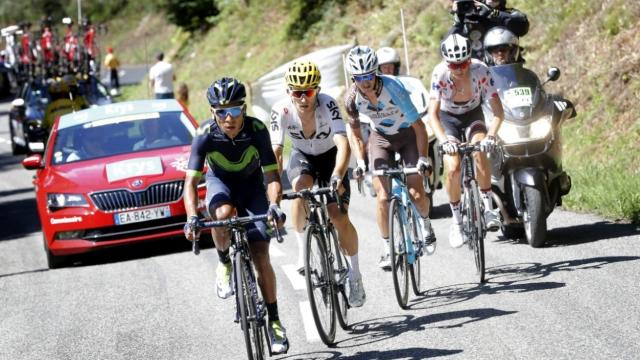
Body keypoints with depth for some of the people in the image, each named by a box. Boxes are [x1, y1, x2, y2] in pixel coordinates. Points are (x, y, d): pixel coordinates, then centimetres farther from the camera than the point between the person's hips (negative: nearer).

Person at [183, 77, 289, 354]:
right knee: (224, 214, -38)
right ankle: (224, 264, -10)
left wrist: (273, 204, -49)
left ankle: (274, 321, 2)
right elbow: (191, 181, -30)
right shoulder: (205, 135, -28)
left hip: (252, 186, 0)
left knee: (261, 256, -11)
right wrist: (192, 218, -47)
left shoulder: (257, 130, -28)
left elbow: (272, 175, -29)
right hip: (220, 183, 0)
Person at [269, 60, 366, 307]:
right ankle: (302, 250, -16)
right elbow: (275, 152, -32)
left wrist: (337, 177, -59)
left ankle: (355, 275, 5)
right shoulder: (282, 110, -28)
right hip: (302, 157, 1)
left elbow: (343, 145, -43)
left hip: (330, 157, -1)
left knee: (339, 217, -15)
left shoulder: (328, 105, -32)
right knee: (301, 187, -34)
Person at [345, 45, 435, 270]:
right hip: (380, 138, 2)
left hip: (407, 134, -2)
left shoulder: (393, 88, -31)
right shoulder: (352, 98, -20)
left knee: (416, 195, -11)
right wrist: (360, 162, -16)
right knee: (382, 197, -13)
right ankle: (387, 249, 0)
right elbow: (355, 133, -3)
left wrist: (422, 158, -34)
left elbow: (418, 126, -26)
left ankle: (425, 222, 23)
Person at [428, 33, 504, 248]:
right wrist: (444, 140, -51)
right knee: (453, 168, -19)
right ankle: (457, 221, -1)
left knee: (480, 152, -29)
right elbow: (433, 114, -35)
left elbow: (498, 111, -28)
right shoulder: (440, 74, -30)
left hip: (473, 114, 0)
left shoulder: (481, 71, -29)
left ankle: (488, 208, -17)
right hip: (448, 118, 0)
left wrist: (491, 136, -44)